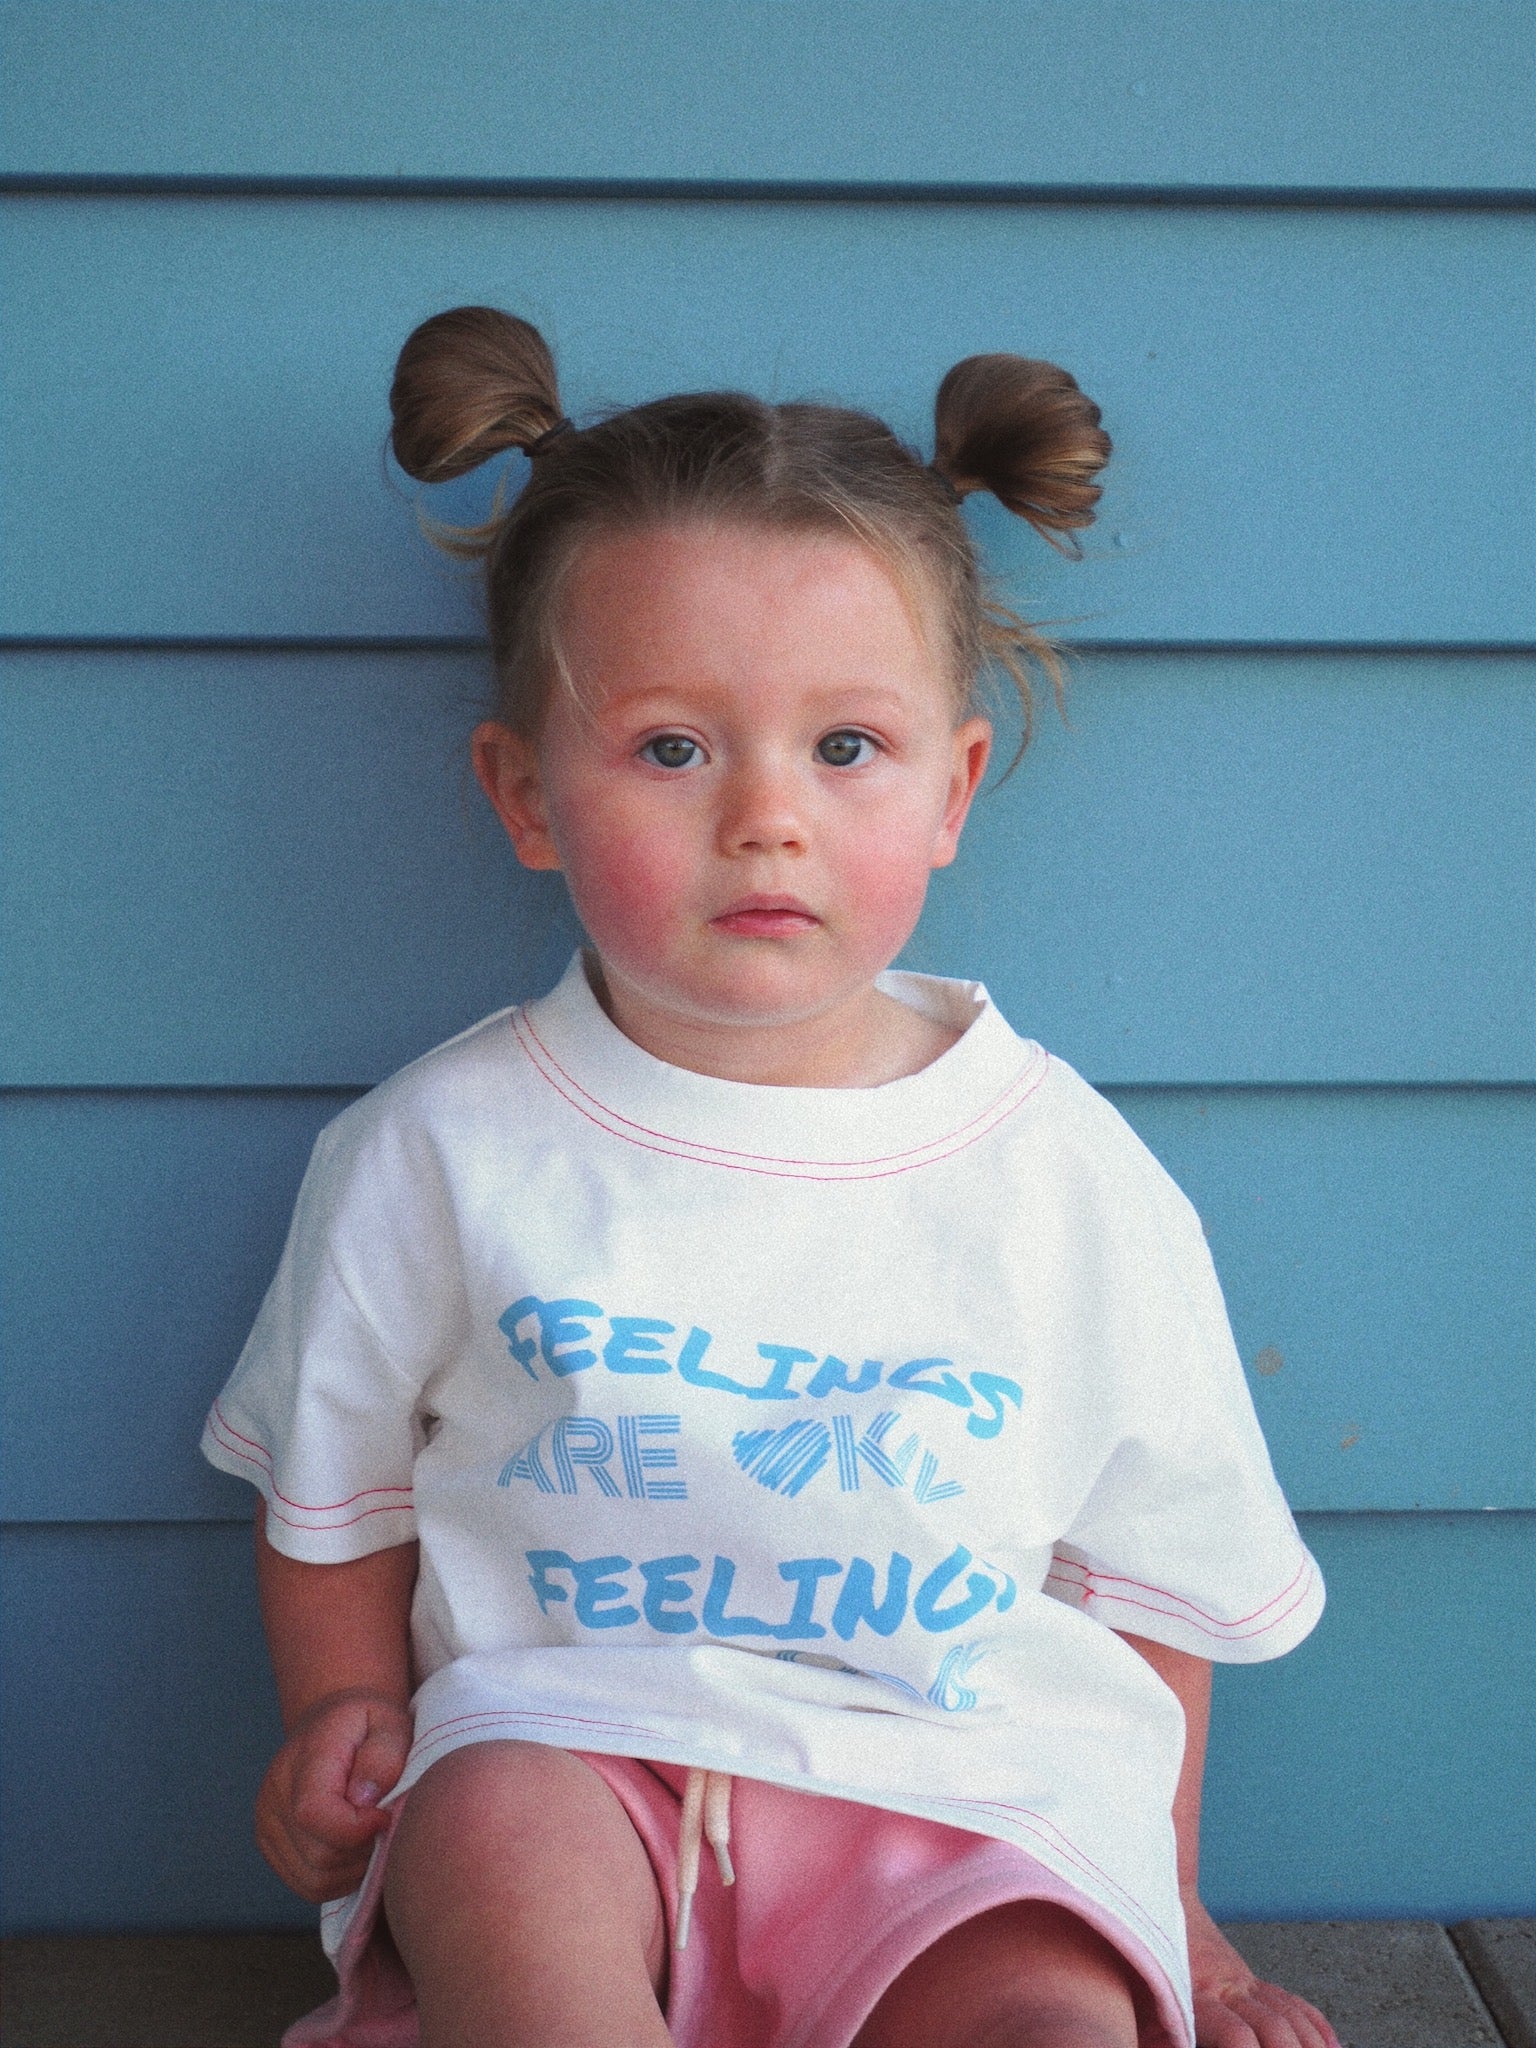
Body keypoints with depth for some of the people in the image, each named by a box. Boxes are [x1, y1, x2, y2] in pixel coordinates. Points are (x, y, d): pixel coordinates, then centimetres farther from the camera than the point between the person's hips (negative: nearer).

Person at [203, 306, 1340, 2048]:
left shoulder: (1074, 1183, 0)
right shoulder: (441, 1148, -1)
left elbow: (1151, 1579, 11)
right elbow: (332, 1494, 15)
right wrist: (348, 1717, 1)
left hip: (964, 1798, 1)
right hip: (561, 1745, 0)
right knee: (497, 1826, -32)